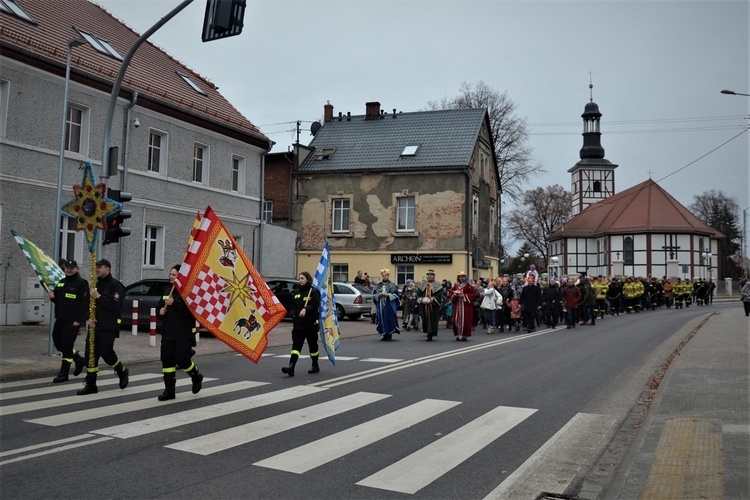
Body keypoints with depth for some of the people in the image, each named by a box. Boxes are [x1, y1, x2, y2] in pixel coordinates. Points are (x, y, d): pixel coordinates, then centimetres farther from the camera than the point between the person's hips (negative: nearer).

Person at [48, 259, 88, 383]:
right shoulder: (61, 282, 15)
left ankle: (64, 373, 3)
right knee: (58, 343, 12)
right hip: (60, 318, 8)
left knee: (67, 345, -6)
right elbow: (57, 299, 23)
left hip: (73, 320, -8)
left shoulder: (82, 283, -8)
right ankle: (78, 359, 30)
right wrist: (52, 296, -2)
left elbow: (85, 303, -14)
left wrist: (79, 320, -19)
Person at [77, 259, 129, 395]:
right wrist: (88, 316, 3)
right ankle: (91, 385, 9)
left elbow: (115, 305, -19)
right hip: (95, 325, 7)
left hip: (109, 326, -7)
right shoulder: (96, 284, 17)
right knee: (90, 354, 3)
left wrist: (98, 297, -20)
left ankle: (122, 371, 14)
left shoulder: (115, 285, -7)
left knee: (106, 352, -13)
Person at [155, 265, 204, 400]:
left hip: (184, 334, -7)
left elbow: (188, 310, -20)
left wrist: (174, 304, -22)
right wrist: (160, 310, 1)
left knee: (182, 360, -8)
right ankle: (169, 390, 11)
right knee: (167, 360, 3)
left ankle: (197, 376, 22)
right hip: (168, 333, 7)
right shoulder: (168, 292, 16)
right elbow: (159, 307, 23)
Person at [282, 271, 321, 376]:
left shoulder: (314, 291, -5)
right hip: (298, 324, 5)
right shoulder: (297, 292, 15)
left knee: (312, 345, 7)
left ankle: (315, 366, 24)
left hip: (310, 324, -5)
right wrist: (293, 320, 17)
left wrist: (306, 309, -32)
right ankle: (291, 367, -16)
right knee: (296, 345, -6)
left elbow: (315, 305, -17)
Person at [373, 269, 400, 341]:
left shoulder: (392, 285, 3)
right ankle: (384, 334, 10)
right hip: (380, 306, 3)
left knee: (389, 319, -6)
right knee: (381, 320, 1)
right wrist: (378, 295, -10)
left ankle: (389, 334, 3)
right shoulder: (378, 286, 14)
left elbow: (395, 295, -3)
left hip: (389, 306, -3)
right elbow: (373, 295, 11)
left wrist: (387, 295, -17)